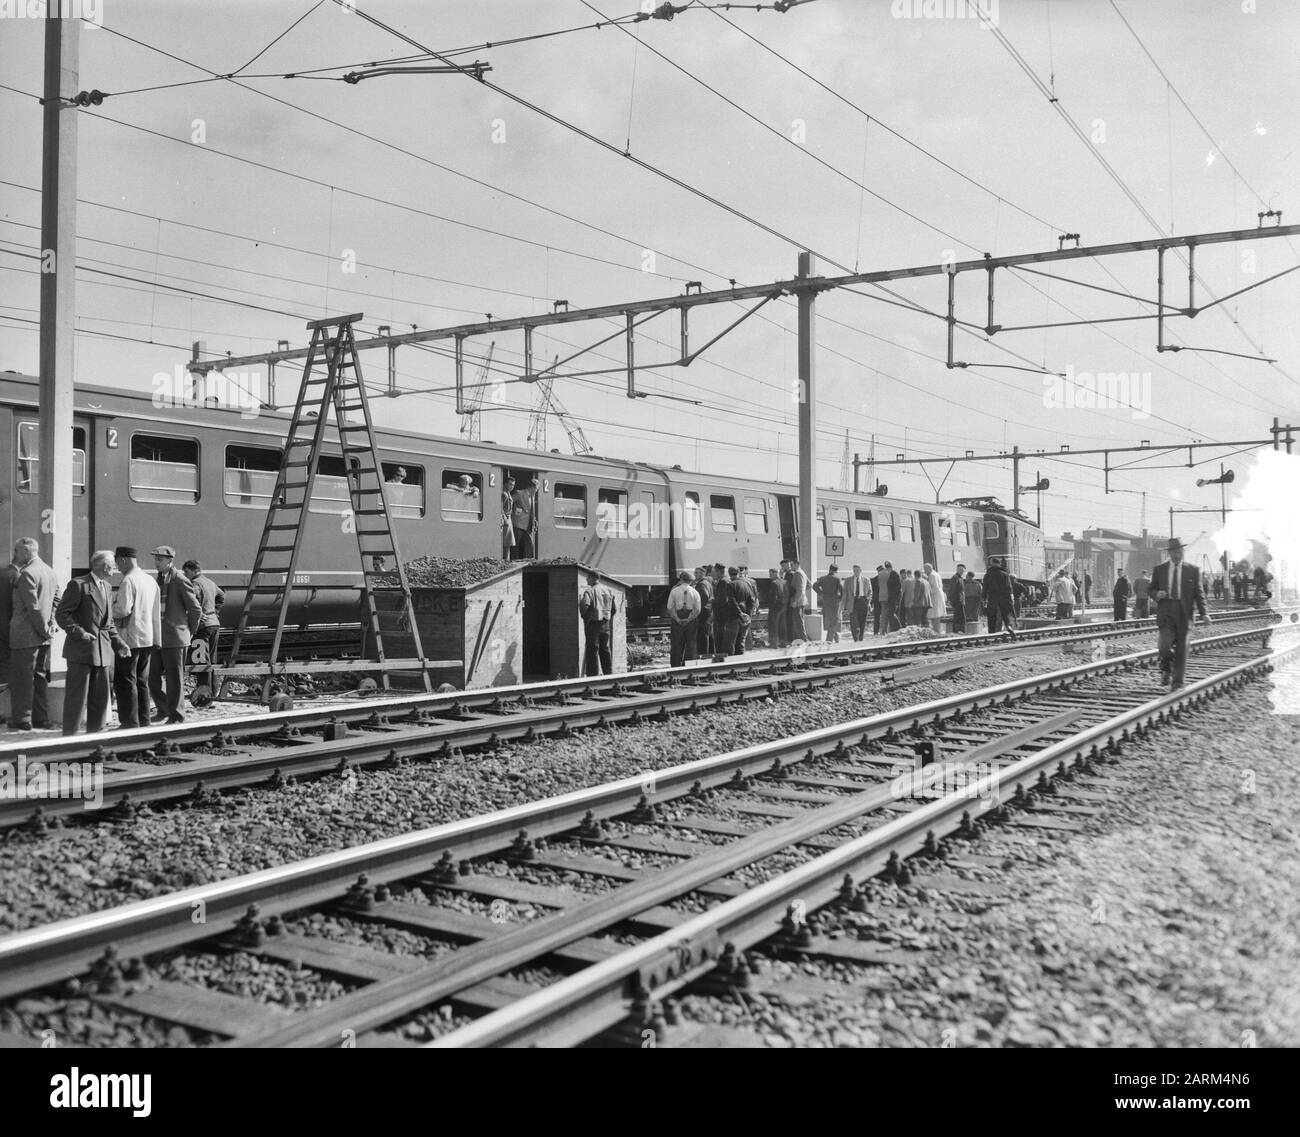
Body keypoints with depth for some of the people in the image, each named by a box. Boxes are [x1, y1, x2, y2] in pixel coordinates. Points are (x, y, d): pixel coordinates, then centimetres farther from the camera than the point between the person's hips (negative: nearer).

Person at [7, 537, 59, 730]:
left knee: (21, 678, -2)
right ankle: (41, 718, 17)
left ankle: (22, 720, 1)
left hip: (25, 635, -9)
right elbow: (56, 598, 19)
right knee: (40, 677, 13)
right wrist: (48, 623, 13)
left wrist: (44, 629, -12)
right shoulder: (49, 571, 12)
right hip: (42, 636, 9)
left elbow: (33, 607, -19)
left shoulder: (26, 574, -16)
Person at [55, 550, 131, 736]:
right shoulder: (78, 585, -8)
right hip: (81, 649, -8)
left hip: (102, 650, 8)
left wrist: (118, 643, 12)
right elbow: (61, 614, -9)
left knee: (101, 697, 10)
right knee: (77, 697, -5)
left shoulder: (107, 587, 16)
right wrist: (79, 632, -19)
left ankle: (95, 735, 19)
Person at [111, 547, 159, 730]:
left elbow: (123, 609, -20)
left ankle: (130, 723, -1)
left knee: (125, 682, -1)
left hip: (130, 639, -8)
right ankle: (143, 722, 18)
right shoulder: (150, 580, 11)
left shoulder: (128, 580, -14)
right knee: (142, 681, 14)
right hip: (148, 638, 8)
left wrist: (109, 608, -2)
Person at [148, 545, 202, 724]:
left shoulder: (180, 582, -10)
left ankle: (175, 716, 9)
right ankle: (163, 709, 24)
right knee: (152, 677, 7)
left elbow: (196, 610, -7)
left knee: (174, 679, 0)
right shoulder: (158, 581, 14)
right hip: (156, 638, 7)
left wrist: (190, 633, 1)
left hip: (174, 638, -7)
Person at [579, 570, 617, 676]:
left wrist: (584, 616, -8)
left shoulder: (589, 591, -11)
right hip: (606, 624, 6)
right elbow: (615, 608, 8)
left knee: (592, 651, -1)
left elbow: (584, 605, -25)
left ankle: (593, 675, -2)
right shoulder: (609, 590, 8)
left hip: (592, 623, -6)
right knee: (605, 650, 14)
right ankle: (609, 674, 16)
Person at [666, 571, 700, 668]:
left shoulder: (674, 591, 0)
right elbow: (697, 610, -4)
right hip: (691, 621, 0)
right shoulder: (695, 592, 2)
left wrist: (678, 619, -6)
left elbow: (670, 608, -5)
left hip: (677, 621, 0)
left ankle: (675, 666, 5)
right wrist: (688, 619, -6)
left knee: (676, 644, 5)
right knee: (690, 643, 6)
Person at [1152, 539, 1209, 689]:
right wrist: (1157, 594, -11)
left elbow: (1199, 593, 5)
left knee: (1181, 650, 2)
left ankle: (1177, 681, 13)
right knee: (1165, 645, -16)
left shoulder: (1192, 571, 5)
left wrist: (1203, 613, -7)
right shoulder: (1159, 569, 7)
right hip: (1165, 611, 0)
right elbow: (1151, 588, 14)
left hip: (1183, 613, 0)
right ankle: (1166, 670, 13)